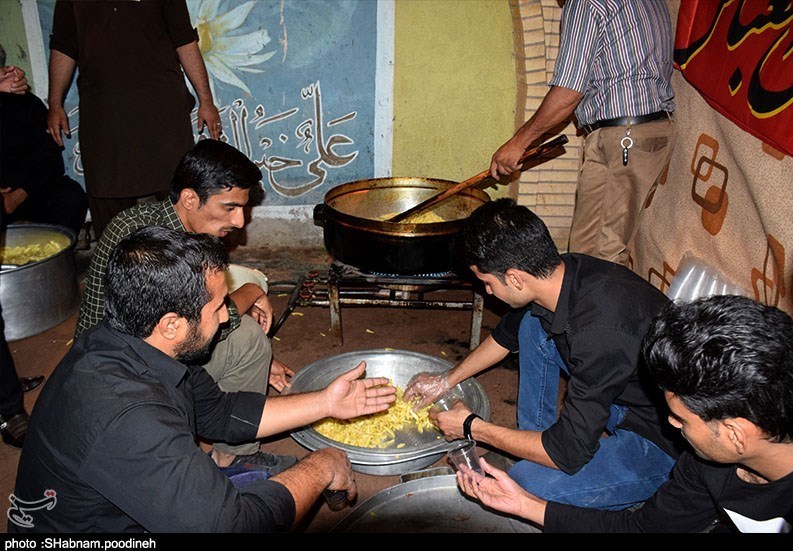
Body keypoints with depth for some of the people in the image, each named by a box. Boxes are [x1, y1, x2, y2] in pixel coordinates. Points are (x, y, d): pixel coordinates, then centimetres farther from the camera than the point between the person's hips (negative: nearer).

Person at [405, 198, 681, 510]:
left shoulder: (601, 332, -36)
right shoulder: (565, 271, -10)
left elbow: (568, 454, -27)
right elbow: (508, 333, 12)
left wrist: (471, 427, -16)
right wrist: (447, 380, 18)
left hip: (662, 444, -8)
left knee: (530, 484, -27)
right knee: (532, 323, 5)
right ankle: (534, 445, 10)